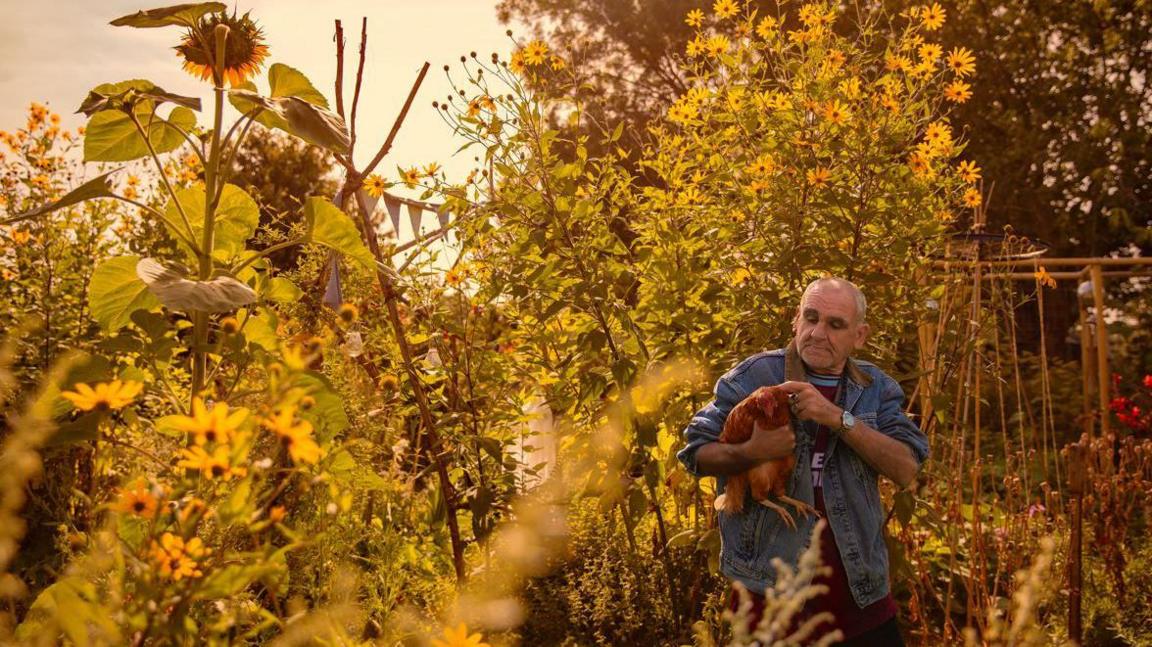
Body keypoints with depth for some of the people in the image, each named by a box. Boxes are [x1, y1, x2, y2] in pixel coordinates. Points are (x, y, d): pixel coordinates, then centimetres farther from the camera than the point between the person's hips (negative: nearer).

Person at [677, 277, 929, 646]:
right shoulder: (755, 376, -4)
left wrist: (837, 417, -20)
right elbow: (696, 452, -2)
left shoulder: (875, 388, 4)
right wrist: (751, 452, -21)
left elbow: (906, 470, -9)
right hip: (769, 584, -2)